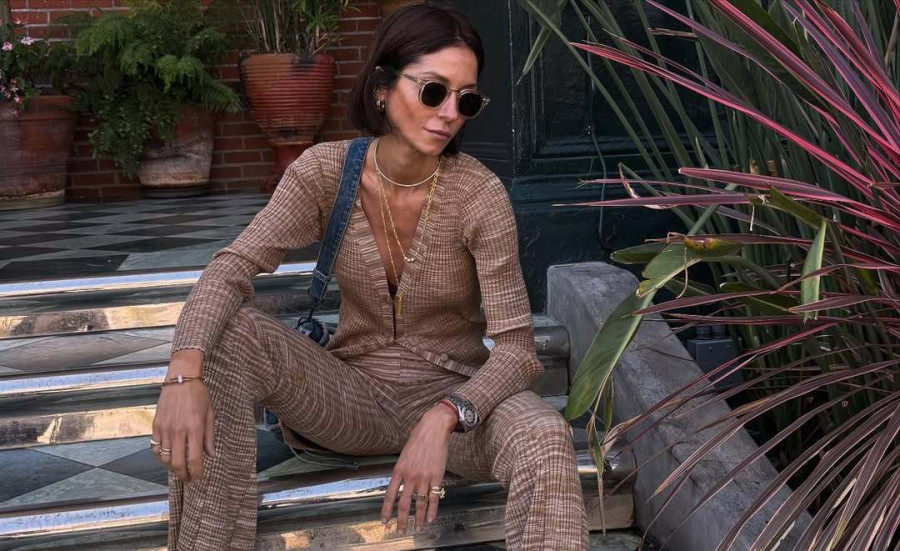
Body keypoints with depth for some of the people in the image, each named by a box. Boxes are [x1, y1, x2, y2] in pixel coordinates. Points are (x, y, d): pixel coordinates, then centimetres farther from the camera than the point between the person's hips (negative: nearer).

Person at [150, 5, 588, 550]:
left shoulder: (479, 194, -17)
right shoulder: (327, 169, -11)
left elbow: (517, 346, -18)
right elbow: (233, 268, -20)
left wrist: (443, 419, -37)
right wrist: (184, 372, -39)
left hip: (453, 394, -2)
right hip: (353, 392, 2)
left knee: (545, 440, -35)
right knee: (227, 336, -24)